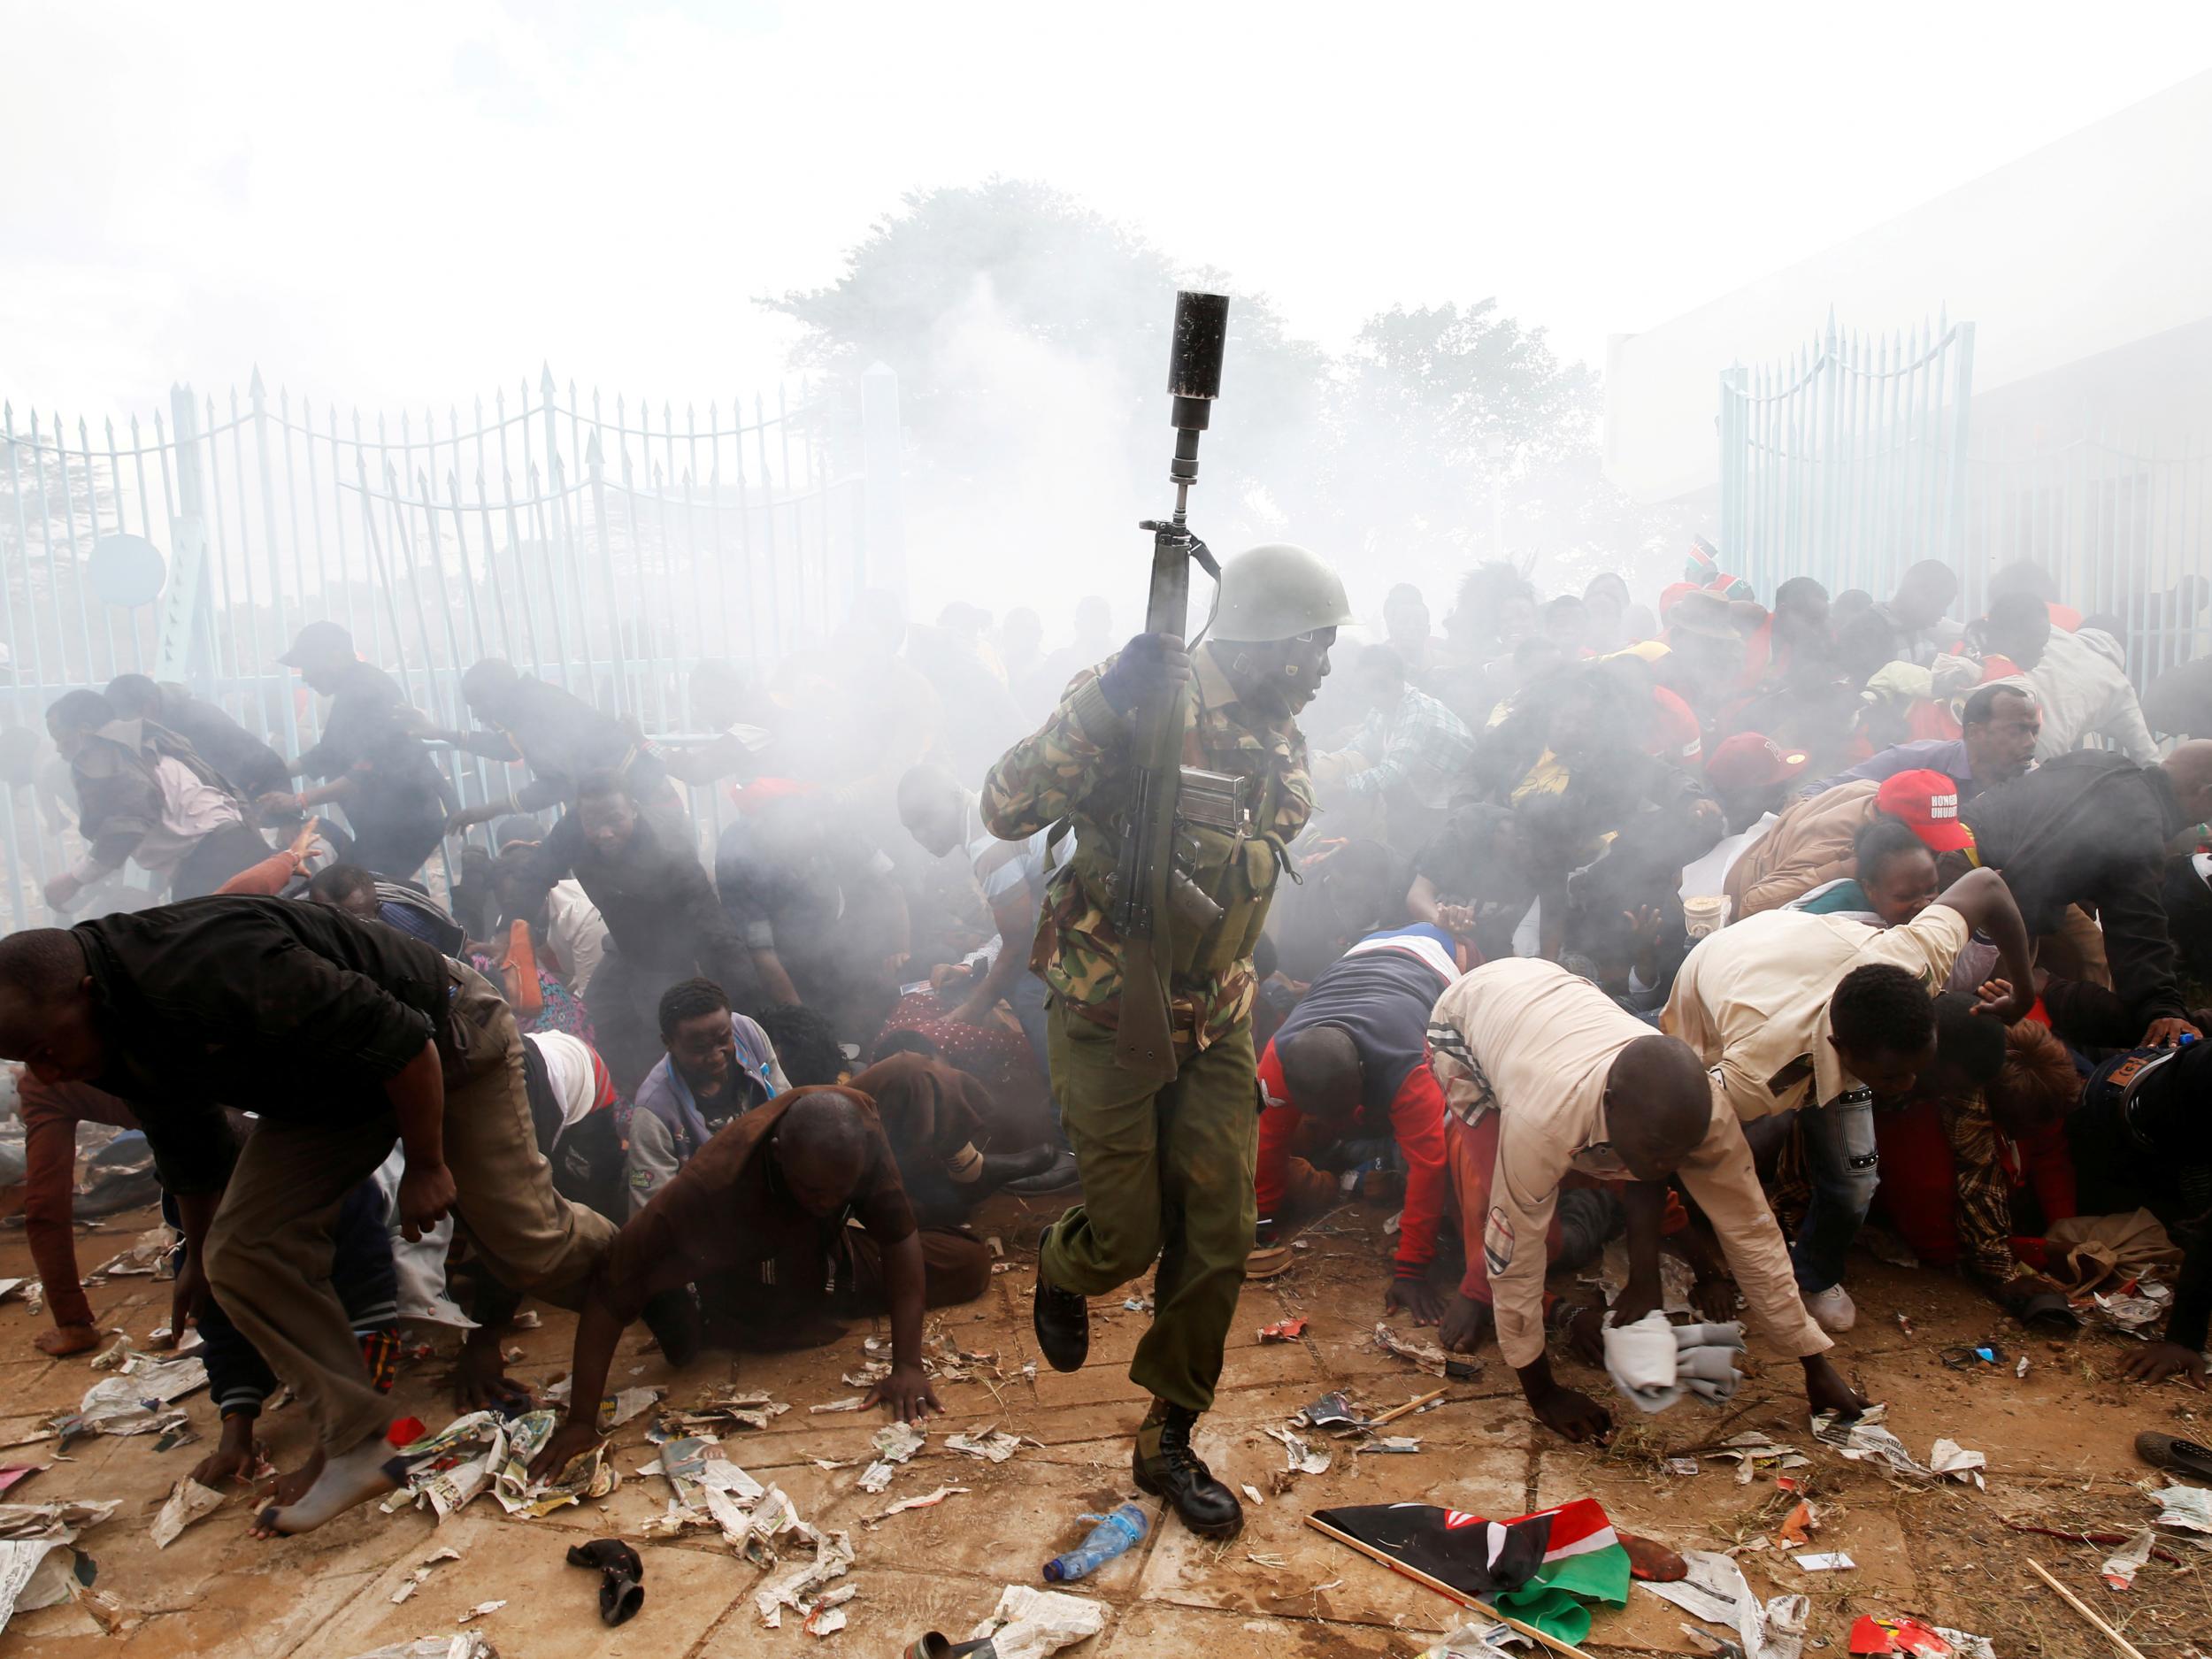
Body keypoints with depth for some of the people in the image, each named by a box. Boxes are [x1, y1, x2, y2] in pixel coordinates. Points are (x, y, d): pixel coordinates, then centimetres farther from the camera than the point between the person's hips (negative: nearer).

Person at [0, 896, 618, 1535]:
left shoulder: (210, 967, -38)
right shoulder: (118, 1037, -8)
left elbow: (398, 1040, -34)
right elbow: (185, 1151, 13)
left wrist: (427, 1166, -23)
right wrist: (197, 1259, 25)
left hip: (444, 1040, -8)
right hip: (329, 1089, 8)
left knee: (527, 1248, -5)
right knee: (241, 1254, -6)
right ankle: (358, 1451, 1)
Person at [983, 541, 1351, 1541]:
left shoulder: (1278, 738, 6)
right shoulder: (1147, 697, -17)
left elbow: (1259, 865, 7)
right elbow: (1006, 810, -27)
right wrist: (1104, 703, -37)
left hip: (1216, 1019, 6)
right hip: (1111, 1016, -6)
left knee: (1218, 1239, 6)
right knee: (1127, 1241, 1)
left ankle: (1168, 1440, 25)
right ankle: (1060, 1268, 39)